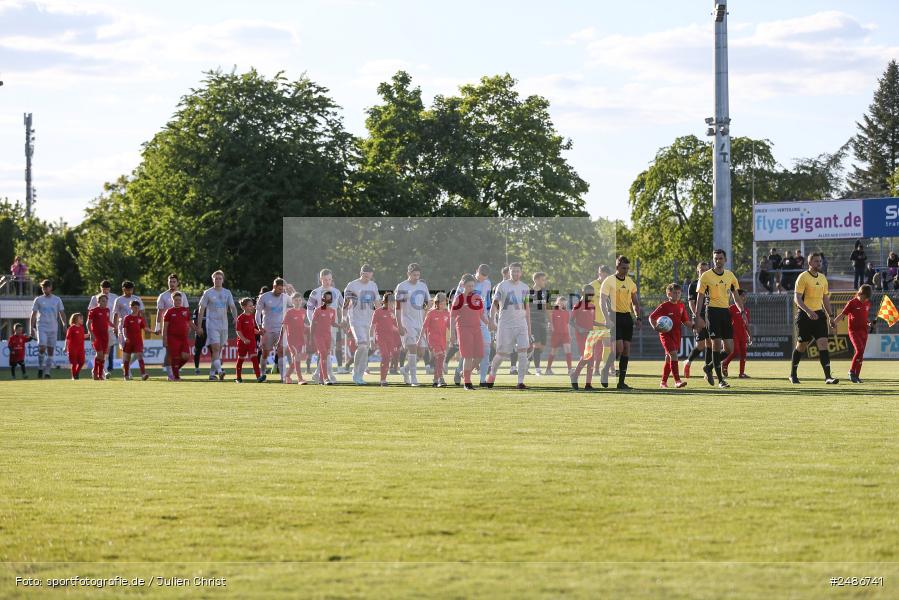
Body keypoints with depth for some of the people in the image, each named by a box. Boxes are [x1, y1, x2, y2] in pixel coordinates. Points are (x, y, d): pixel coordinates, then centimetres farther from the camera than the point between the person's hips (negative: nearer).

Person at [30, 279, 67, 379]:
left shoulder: (57, 300, 7)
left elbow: (62, 313, 8)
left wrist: (64, 324, -7)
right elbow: (33, 315, 6)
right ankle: (40, 367, -1)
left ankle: (47, 372, 9)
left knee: (51, 351, 2)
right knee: (42, 347, -18)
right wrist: (31, 328, 0)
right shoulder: (38, 300, 5)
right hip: (41, 327, -2)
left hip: (53, 328, 2)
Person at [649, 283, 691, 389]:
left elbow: (685, 321, 14)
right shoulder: (664, 306, -7)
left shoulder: (681, 306, 9)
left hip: (676, 335, 6)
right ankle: (677, 381, -23)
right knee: (673, 354, -20)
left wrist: (693, 325, -5)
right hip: (666, 334, -6)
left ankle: (663, 382, 25)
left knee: (669, 358, 14)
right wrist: (655, 327, -22)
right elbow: (652, 317, -5)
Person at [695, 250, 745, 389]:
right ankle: (720, 379, -1)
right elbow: (700, 297, -2)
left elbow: (736, 296, 17)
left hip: (726, 312, 5)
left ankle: (709, 367, 22)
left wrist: (742, 311, 6)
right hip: (712, 311, -5)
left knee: (729, 348, 0)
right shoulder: (706, 276, -3)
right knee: (716, 344, -8)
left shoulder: (730, 276, 10)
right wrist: (698, 316, -9)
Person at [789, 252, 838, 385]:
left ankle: (828, 376, -15)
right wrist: (808, 311, -28)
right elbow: (797, 298, -16)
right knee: (801, 346, 5)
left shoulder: (823, 278, 12)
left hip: (819, 314, 5)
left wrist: (830, 316, 14)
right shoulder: (803, 277, -8)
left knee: (823, 344, -8)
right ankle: (793, 375, 23)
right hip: (805, 315, -5)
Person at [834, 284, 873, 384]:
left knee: (861, 353, 6)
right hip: (854, 331, -6)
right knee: (859, 350, -21)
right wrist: (834, 323, -24)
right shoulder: (852, 303, -8)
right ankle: (852, 371, -12)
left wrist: (869, 323, 7)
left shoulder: (867, 304, 10)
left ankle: (856, 376, 13)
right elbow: (842, 315, -12)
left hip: (864, 331, 6)